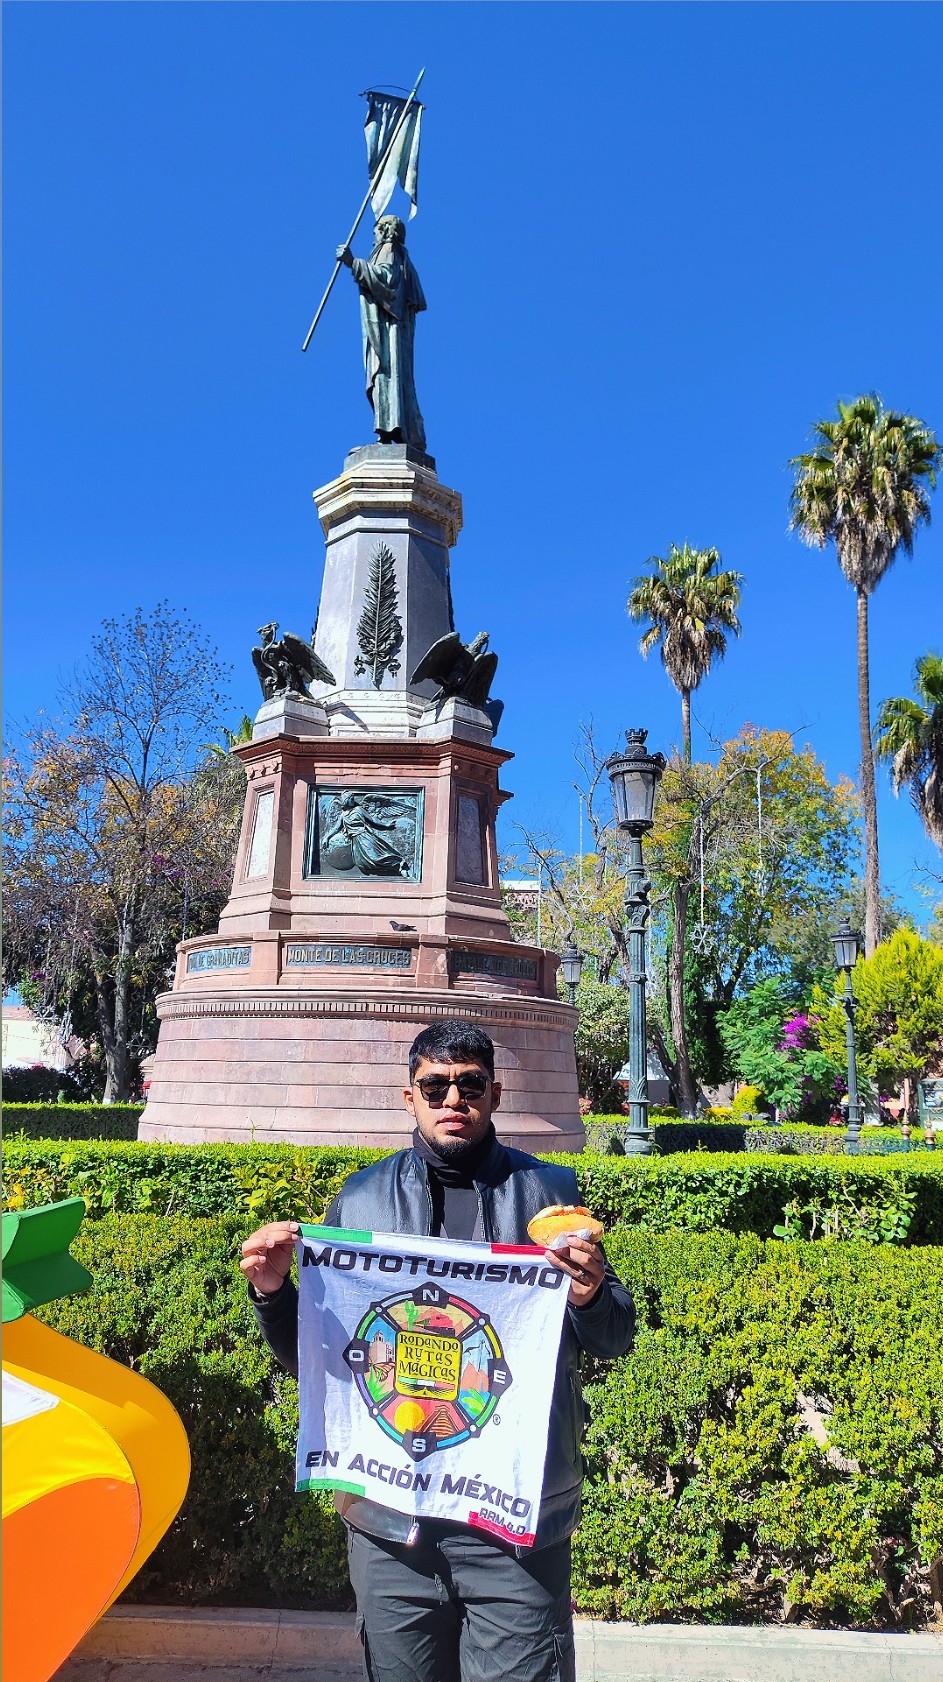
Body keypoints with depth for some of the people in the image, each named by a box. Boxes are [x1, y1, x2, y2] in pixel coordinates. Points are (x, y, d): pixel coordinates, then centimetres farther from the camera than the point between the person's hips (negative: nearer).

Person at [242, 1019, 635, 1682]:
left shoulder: (551, 1192, 3)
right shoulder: (361, 1199, 6)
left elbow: (616, 1338, 5)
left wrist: (591, 1296, -17)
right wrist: (272, 1291, -8)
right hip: (390, 1511, 2)